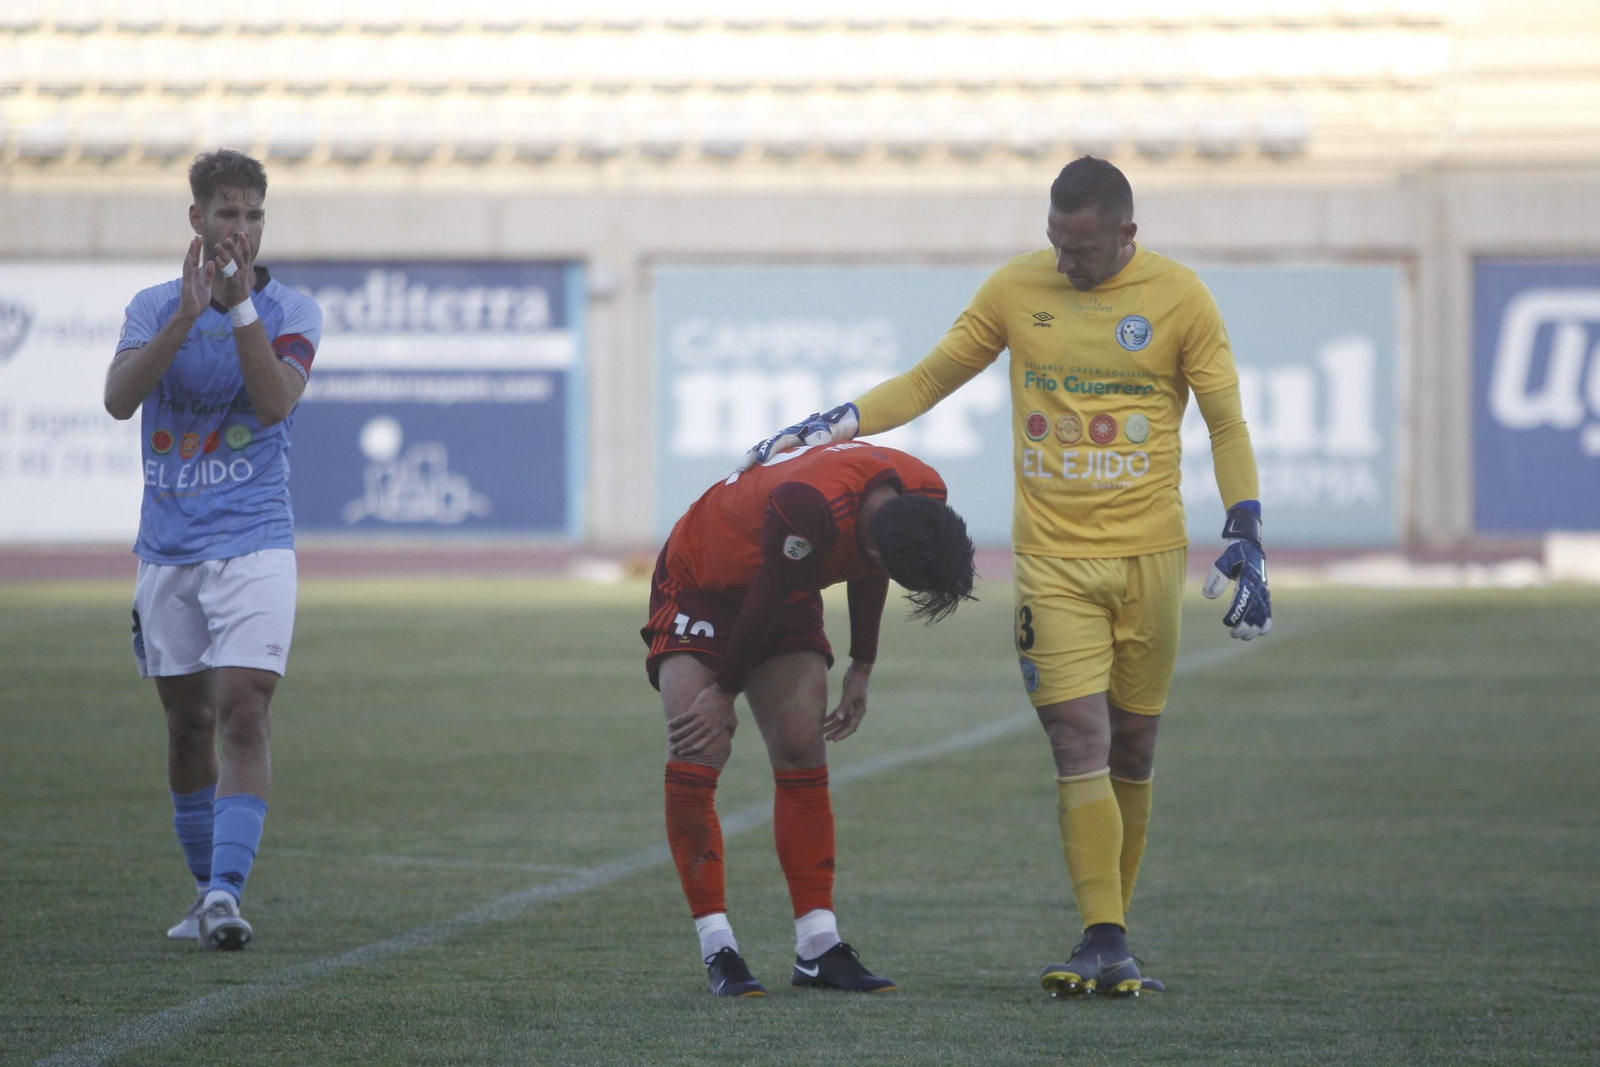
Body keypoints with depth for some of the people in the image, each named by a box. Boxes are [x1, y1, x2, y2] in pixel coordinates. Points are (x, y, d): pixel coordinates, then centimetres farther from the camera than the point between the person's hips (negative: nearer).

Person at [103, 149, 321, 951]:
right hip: (167, 549, 3)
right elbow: (119, 397, -14)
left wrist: (241, 304, -24)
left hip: (253, 546, -3)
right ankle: (206, 889, 22)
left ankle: (226, 892, -21)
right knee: (188, 724, 9)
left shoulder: (291, 312, -1)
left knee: (243, 714, -16)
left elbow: (275, 402, -18)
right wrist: (186, 315, -25)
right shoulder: (154, 308, 4)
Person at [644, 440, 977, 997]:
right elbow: (766, 599, -27)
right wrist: (724, 693, -15)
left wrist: (860, 671, 10)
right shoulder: (810, 506, -41)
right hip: (698, 583, -6)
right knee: (695, 763, -16)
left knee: (804, 761, -2)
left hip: (787, 595, 6)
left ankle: (818, 950, -2)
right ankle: (718, 949, -12)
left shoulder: (924, 497, -18)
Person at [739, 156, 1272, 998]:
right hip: (1052, 557, 0)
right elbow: (929, 381, 12)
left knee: (1132, 749, 4)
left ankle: (1108, 944, 14)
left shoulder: (1178, 297, -1)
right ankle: (1105, 945, -14)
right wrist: (831, 426, 2)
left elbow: (1226, 424, 3)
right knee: (1080, 744, -11)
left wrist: (1244, 538, -6)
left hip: (1149, 556, 0)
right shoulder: (1016, 290, 4)